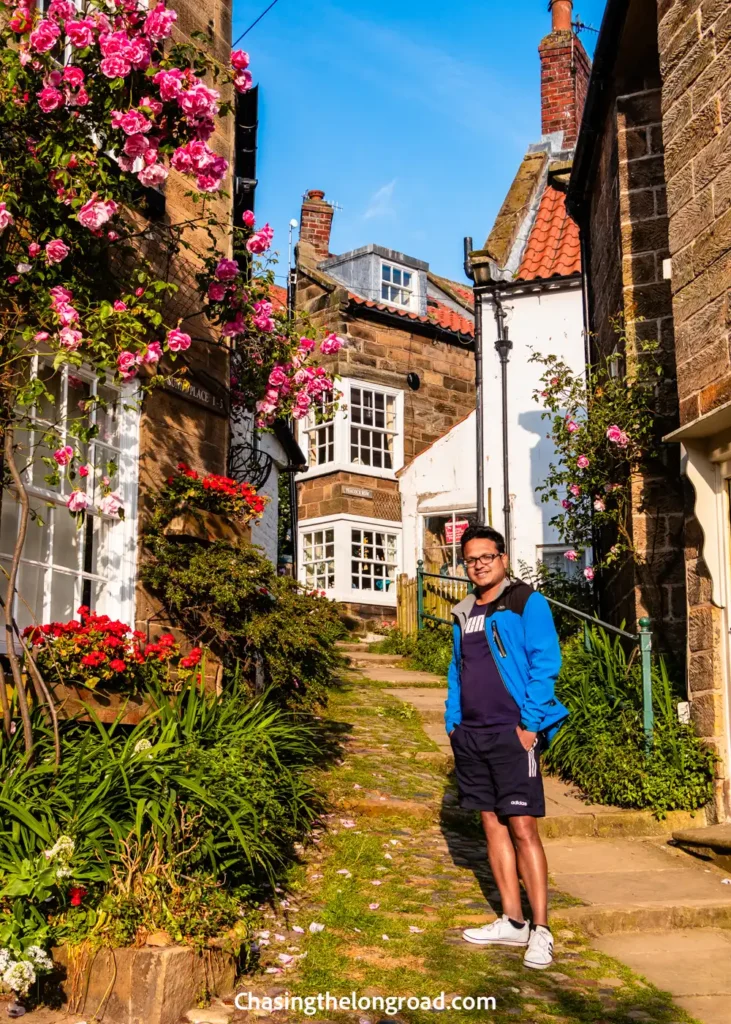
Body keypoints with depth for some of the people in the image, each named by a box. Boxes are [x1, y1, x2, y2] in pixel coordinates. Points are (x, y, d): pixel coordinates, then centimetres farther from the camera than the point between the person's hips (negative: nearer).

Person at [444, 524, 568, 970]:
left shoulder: (527, 603, -5)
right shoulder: (464, 614, 15)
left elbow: (545, 663, -11)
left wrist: (530, 723, -16)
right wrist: (453, 721, 11)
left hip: (511, 733, -7)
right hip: (471, 734, 7)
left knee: (523, 828, -6)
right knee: (493, 824, 11)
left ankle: (541, 931, 1)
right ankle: (513, 922, 20)